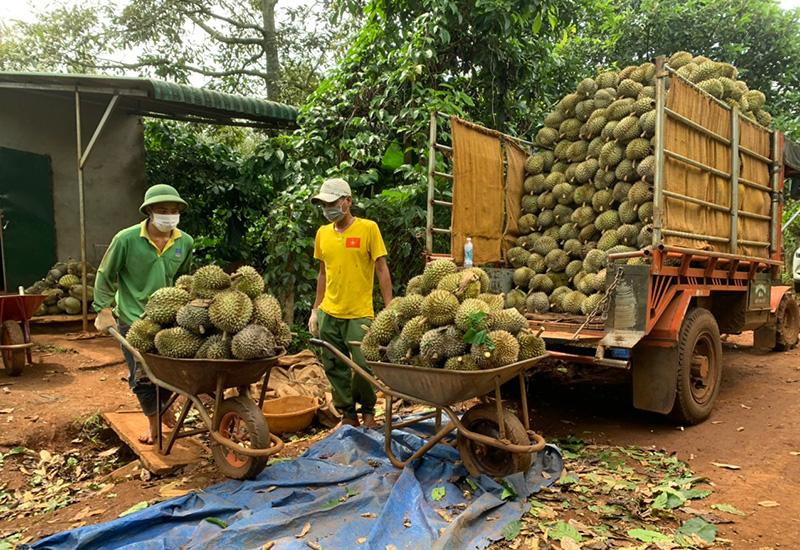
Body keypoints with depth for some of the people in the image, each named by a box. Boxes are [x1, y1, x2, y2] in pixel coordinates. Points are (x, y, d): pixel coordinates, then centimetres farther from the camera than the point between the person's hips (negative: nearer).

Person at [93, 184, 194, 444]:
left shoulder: (185, 242, -3)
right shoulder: (126, 239, -14)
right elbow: (105, 276, -3)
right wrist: (104, 311, -5)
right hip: (133, 320, -2)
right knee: (142, 376, 5)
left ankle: (164, 407, 40)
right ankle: (153, 422, 28)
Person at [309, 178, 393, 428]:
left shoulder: (368, 228, -5)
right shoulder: (322, 233, 9)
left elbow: (382, 270, -4)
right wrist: (315, 310, 14)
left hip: (360, 314, -4)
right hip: (329, 314, 5)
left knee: (364, 366, -5)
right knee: (335, 368, 9)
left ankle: (367, 409, 23)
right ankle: (347, 413, 27)